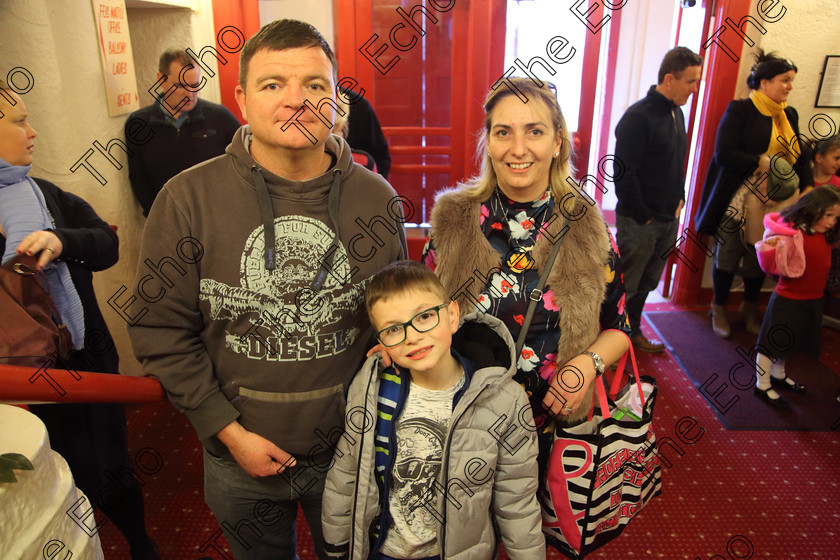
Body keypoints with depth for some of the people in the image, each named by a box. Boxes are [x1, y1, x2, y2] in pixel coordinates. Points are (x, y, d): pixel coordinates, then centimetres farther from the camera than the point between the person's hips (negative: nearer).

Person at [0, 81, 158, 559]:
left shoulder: (42, 193, 7)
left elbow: (108, 245, -1)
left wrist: (62, 241, -20)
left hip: (90, 358, 4)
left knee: (113, 473, 15)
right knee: (76, 487, 9)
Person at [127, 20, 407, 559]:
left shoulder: (378, 200, -8)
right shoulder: (188, 199, -13)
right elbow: (162, 331, -8)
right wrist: (229, 432, -11)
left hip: (350, 449, 1)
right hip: (240, 454, 0)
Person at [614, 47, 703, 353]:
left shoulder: (676, 113, 11)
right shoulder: (638, 117, -16)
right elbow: (623, 173, -20)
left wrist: (679, 199, 9)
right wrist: (642, 216, -15)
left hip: (668, 219, 8)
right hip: (638, 222, -8)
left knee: (647, 282, 19)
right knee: (624, 286, 1)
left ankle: (633, 331, 35)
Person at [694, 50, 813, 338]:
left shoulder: (789, 116, 12)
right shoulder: (740, 110, -8)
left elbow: (799, 156, 13)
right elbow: (723, 154, -17)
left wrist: (807, 188, -2)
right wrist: (762, 162, -18)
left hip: (771, 203, 6)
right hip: (737, 201, -5)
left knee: (760, 259, 10)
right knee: (727, 256, 5)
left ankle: (750, 308, 32)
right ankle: (719, 309, 24)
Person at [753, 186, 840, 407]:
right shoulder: (793, 235, -22)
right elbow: (774, 266, -25)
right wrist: (770, 247, -42)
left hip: (812, 301, 8)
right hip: (788, 300, -8)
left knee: (788, 342, 24)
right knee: (771, 342, 4)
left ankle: (778, 375, 43)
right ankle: (762, 385, 17)